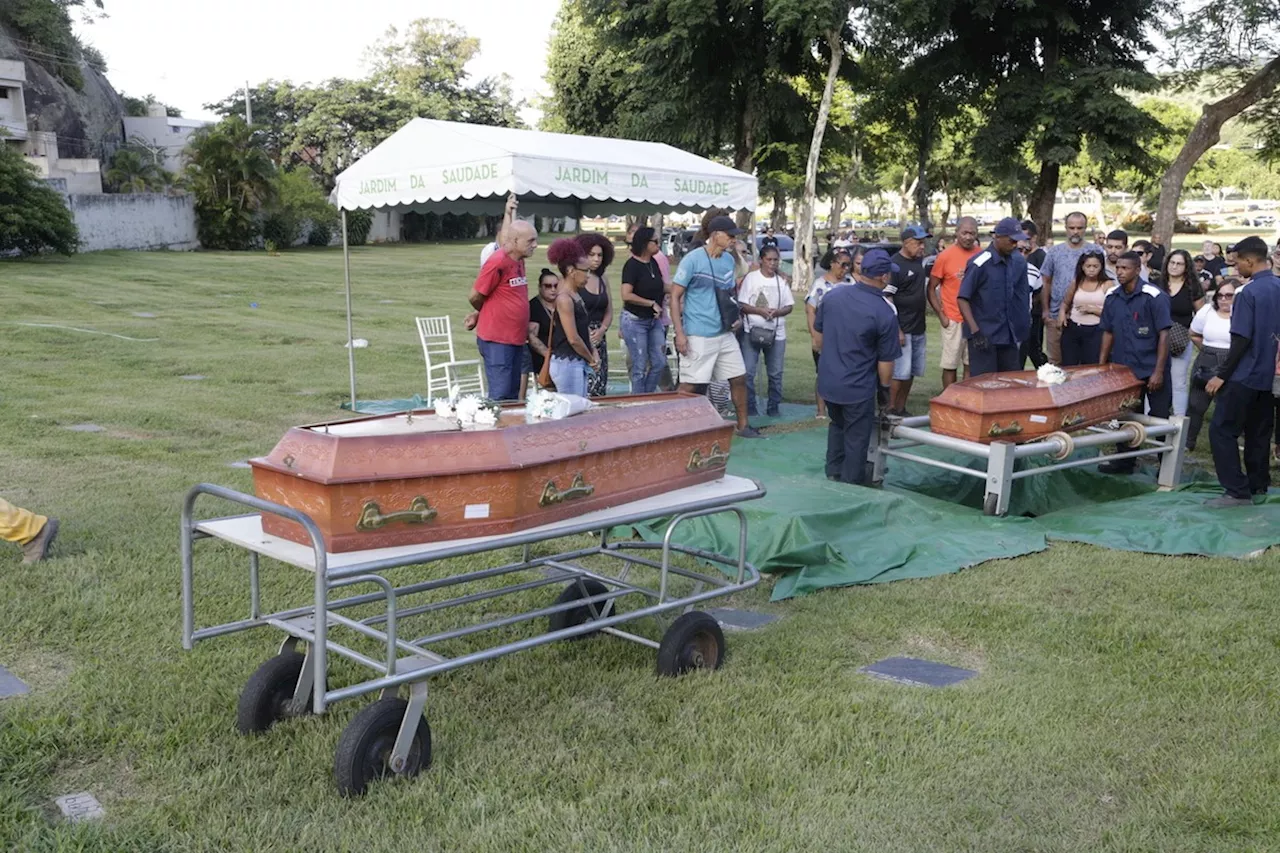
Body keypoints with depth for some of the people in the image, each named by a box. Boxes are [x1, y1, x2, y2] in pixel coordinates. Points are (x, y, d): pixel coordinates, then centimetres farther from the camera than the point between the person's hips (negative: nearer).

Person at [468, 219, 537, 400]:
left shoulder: (519, 261, 10)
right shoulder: (497, 262, -16)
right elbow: (475, 297, -10)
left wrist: (478, 315, 9)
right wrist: (483, 314, 9)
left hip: (516, 339, 8)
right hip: (496, 340, -8)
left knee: (512, 396, 13)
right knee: (500, 397, -7)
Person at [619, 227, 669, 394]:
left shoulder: (653, 262, 6)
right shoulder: (632, 265, -17)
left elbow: (660, 286, 23)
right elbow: (626, 295, -26)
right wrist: (652, 304, -19)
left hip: (654, 319, 7)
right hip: (635, 321, -7)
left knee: (659, 363, 7)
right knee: (640, 367, 0)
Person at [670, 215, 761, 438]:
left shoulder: (729, 260, 9)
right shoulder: (692, 260, -11)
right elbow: (675, 296, -11)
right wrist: (679, 333, -16)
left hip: (725, 333, 7)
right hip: (698, 336, -7)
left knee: (739, 377, 11)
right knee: (689, 386, -3)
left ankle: (743, 425, 24)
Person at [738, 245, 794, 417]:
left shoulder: (782, 280, 6)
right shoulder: (751, 278, -3)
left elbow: (789, 306, 8)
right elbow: (742, 305, -5)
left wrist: (777, 312, -13)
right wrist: (759, 310, -19)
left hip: (776, 333, 3)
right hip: (752, 331, -3)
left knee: (775, 373, 6)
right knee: (748, 372, -4)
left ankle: (773, 406, 17)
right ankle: (749, 406, 7)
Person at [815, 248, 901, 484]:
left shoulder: (833, 296, -5)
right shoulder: (885, 314, -19)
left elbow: (818, 329, 10)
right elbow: (886, 360, -13)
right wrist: (884, 387, 3)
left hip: (827, 382, 6)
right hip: (858, 389, -5)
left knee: (837, 425, 29)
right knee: (856, 439, 11)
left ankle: (833, 474, 37)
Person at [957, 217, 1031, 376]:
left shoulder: (1018, 261, 5)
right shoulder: (980, 263, -12)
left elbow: (1023, 293, 15)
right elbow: (962, 298, -13)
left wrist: (1024, 324, 9)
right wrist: (975, 331, -19)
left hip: (1010, 335, 6)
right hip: (984, 336, -6)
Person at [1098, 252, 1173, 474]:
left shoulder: (1154, 296, -12)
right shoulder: (1112, 297, 4)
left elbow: (1164, 335, -12)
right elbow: (1108, 333, 12)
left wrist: (1158, 371, -16)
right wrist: (1101, 366, 8)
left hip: (1151, 370, -5)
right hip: (1123, 369, 5)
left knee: (1160, 418, 2)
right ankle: (1125, 462, 24)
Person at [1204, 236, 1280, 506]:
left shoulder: (1249, 292, -17)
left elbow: (1241, 339, -19)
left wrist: (1221, 375, -15)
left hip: (1246, 375, -8)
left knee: (1221, 430, -4)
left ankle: (1238, 491, -8)